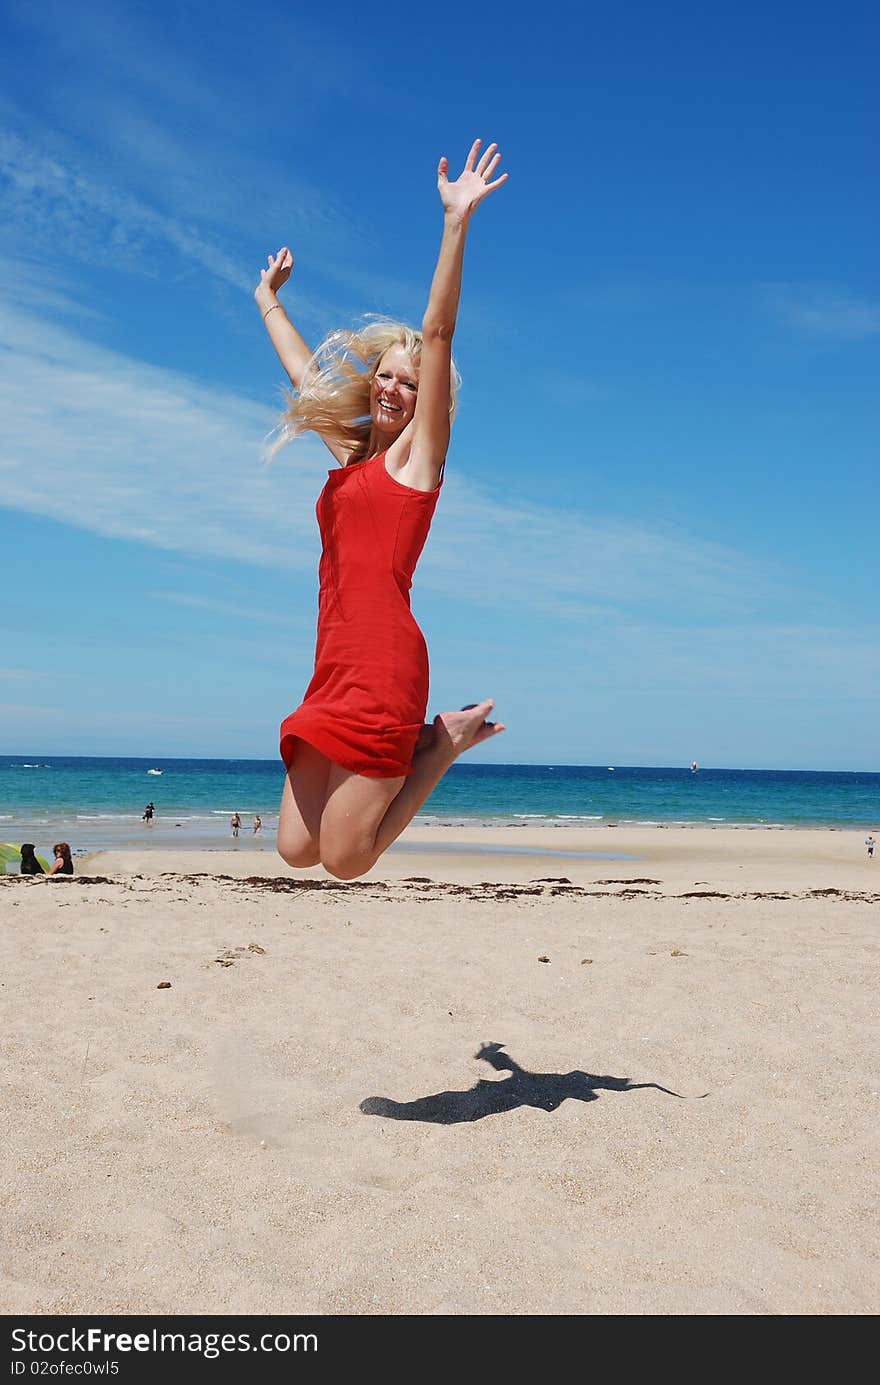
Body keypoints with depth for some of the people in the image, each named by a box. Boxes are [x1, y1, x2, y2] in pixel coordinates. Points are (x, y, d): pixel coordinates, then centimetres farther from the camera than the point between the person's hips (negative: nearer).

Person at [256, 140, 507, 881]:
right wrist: (269, 300, 49)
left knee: (345, 860, -11)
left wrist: (457, 221, -13)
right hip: (336, 669, 8)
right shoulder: (352, 455, 21)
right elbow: (303, 369, 36)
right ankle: (423, 744, 17)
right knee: (297, 849, 2)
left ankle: (446, 741, 8)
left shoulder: (418, 451, 4)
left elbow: (438, 332, -6)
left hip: (384, 664, -8)